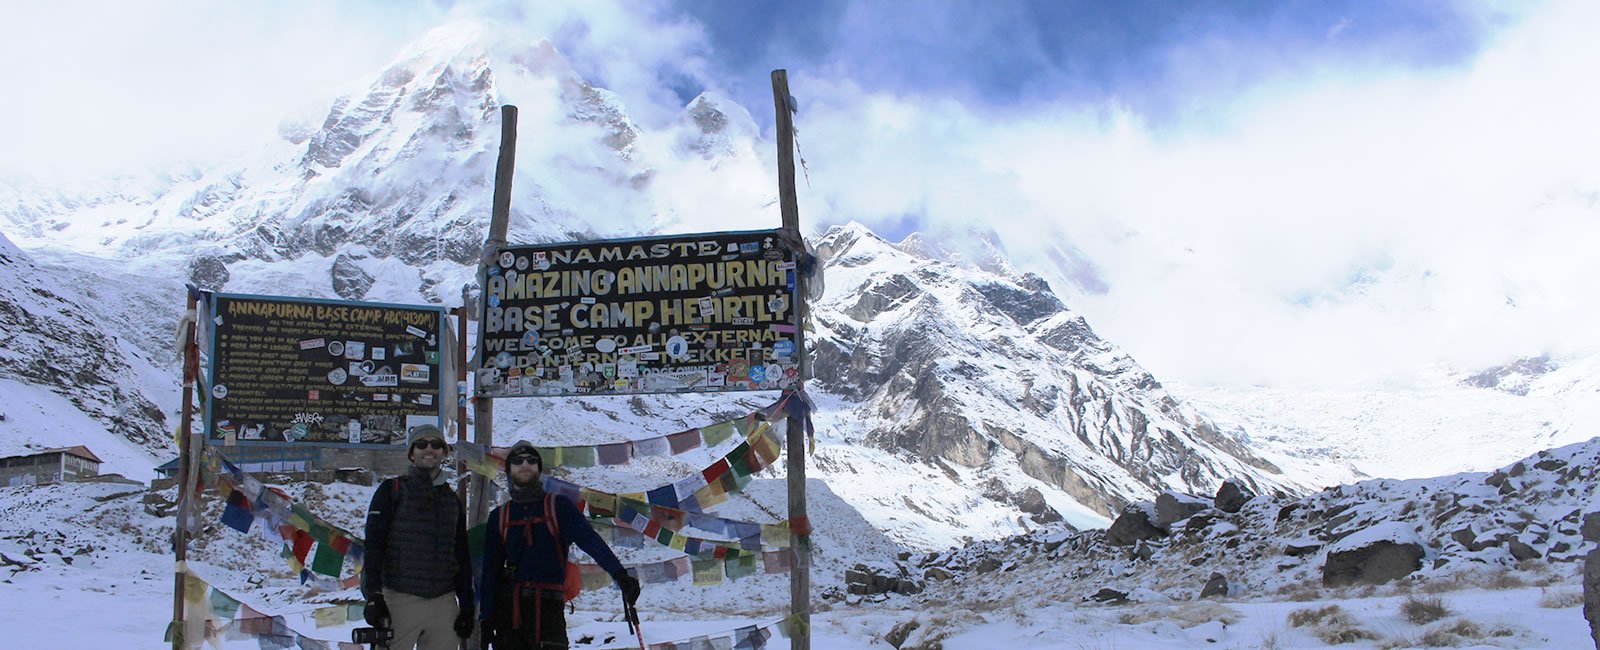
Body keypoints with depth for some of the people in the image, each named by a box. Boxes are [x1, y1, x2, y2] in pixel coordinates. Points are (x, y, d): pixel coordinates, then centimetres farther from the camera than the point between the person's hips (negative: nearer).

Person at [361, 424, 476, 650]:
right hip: (399, 600, -4)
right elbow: (373, 545, -4)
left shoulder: (452, 500, 17)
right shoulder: (392, 490, 4)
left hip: (443, 604, 4)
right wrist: (373, 596, -14)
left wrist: (466, 606, 13)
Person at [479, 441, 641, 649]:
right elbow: (490, 571, 13)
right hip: (508, 607, 3)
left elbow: (589, 539, -10)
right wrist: (487, 620, 6)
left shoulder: (559, 506, 5)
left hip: (548, 605, -3)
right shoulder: (499, 517, 13)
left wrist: (620, 574, -25)